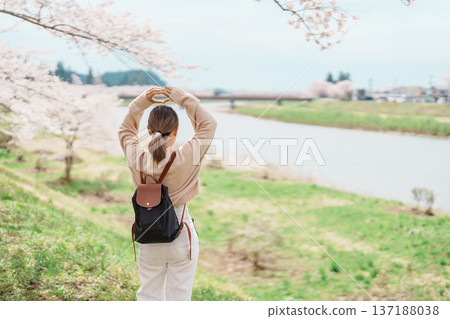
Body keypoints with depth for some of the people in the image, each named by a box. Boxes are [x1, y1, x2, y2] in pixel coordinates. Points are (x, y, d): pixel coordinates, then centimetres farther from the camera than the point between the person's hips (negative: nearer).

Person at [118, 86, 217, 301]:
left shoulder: (137, 159, -13)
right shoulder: (184, 158, -20)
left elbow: (126, 129, 9)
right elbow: (209, 124, -6)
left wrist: (142, 101, 0)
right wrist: (182, 98, -7)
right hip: (181, 237, -2)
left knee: (148, 296, 15)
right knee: (179, 297, 10)